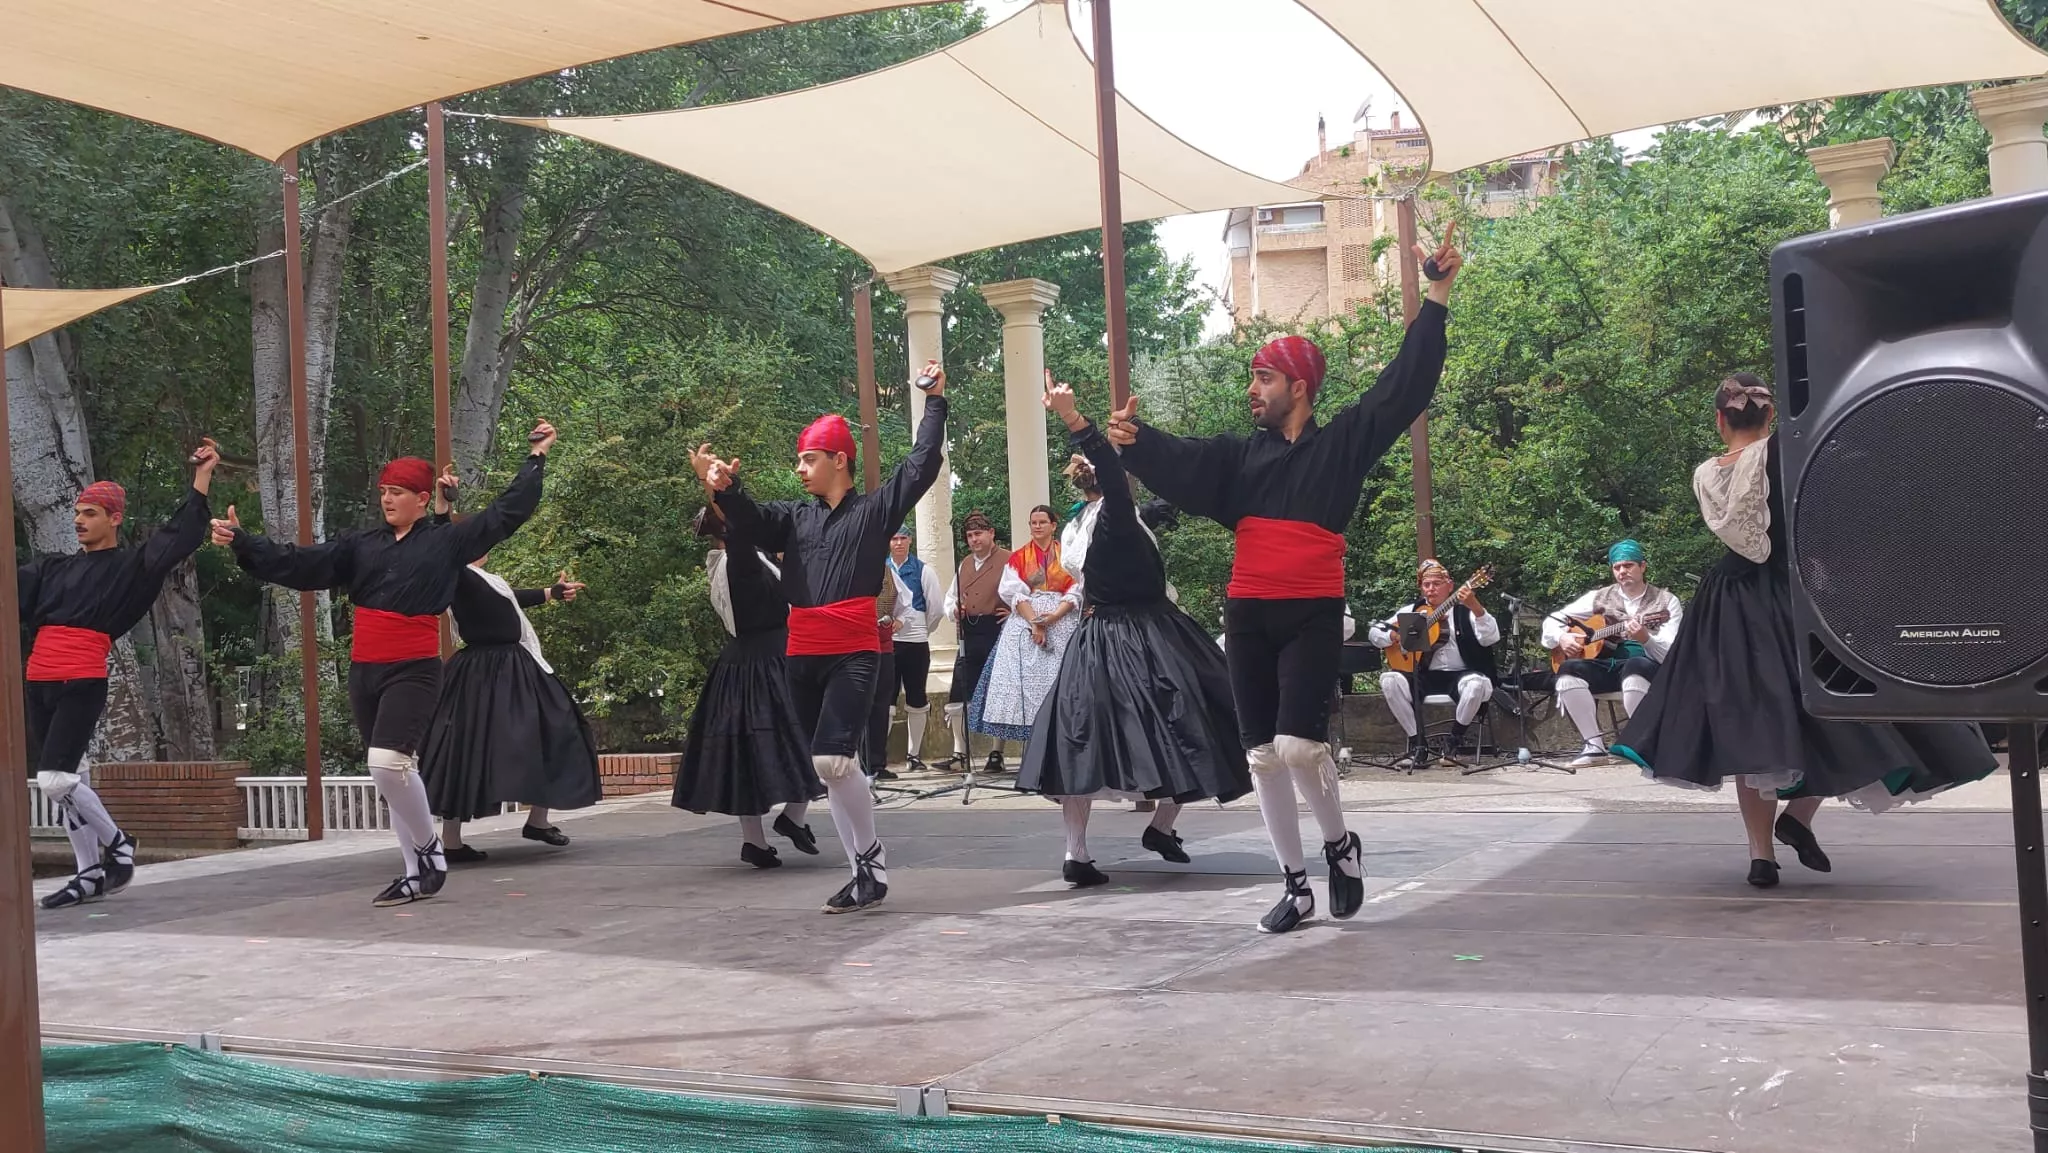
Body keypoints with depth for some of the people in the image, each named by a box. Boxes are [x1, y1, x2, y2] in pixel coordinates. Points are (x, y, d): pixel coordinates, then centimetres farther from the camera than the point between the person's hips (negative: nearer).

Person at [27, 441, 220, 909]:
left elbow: (178, 538, -7)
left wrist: (202, 476, -12)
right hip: (39, 684, 6)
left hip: (82, 685, -6)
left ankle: (118, 843, 7)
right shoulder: (52, 569, 19)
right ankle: (90, 873, 17)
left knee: (55, 778, -15)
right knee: (67, 779, 9)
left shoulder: (130, 567, 3)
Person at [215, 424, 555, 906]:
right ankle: (418, 873, 16)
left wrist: (536, 459, 4)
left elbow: (506, 513, 2)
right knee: (394, 773, 9)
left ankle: (430, 847, 0)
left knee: (388, 762, -22)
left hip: (414, 670, -6)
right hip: (363, 671, 6)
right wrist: (242, 542, -2)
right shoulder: (361, 545, 11)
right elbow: (297, 563, 7)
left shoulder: (449, 540, 1)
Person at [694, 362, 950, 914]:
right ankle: (866, 874, 17)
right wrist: (725, 489, -21)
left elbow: (924, 465, -2)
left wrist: (934, 402, 0)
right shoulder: (795, 517, 15)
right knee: (829, 769, 8)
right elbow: (750, 521, -1)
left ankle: (871, 853, 0)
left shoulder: (876, 509, 2)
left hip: (854, 654, -6)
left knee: (831, 758, -21)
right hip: (803, 656, 6)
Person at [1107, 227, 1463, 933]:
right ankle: (1296, 886, 18)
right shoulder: (1239, 455, 13)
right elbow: (1179, 466, -1)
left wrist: (1436, 299, -4)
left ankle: (1340, 843, 14)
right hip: (1247, 618, 4)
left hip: (1314, 616, -4)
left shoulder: (1343, 443, 4)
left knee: (1298, 744, -17)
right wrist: (1133, 441, -21)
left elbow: (1405, 386, -1)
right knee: (1263, 755, 5)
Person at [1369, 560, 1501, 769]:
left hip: (1460, 675, -3)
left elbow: (1490, 639, -15)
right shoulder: (1413, 609, 11)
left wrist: (1475, 607, -31)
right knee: (1389, 680, -23)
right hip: (1425, 677, 3)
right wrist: (1396, 637, -11)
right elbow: (1374, 631, 11)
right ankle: (1417, 745, -15)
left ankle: (1454, 743, -12)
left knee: (1477, 683, -36)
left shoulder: (1465, 609, 2)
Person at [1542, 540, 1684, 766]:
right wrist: (1562, 638, -5)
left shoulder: (1666, 602, 6)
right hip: (1606, 667, 3)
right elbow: (1553, 619, 17)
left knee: (1635, 668, -40)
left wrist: (1645, 639, -26)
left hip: (1645, 667, -3)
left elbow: (1671, 654, -6)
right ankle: (1594, 743, -22)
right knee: (1569, 670, -28)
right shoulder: (1599, 597, 15)